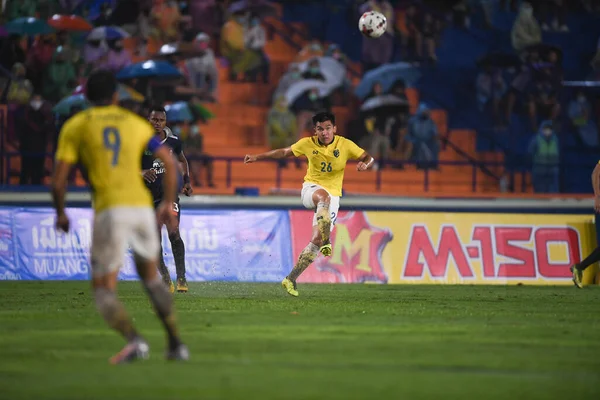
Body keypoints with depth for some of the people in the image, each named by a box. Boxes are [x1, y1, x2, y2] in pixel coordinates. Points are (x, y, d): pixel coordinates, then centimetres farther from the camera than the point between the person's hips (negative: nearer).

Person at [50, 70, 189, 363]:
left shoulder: (74, 126, 9)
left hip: (109, 210, -4)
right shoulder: (135, 123, 18)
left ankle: (134, 340, -24)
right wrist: (168, 203, 20)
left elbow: (58, 179, 2)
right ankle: (176, 344, 21)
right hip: (142, 205, 4)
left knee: (103, 291, 2)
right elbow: (168, 161, 11)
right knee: (149, 275, 26)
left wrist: (60, 214, 18)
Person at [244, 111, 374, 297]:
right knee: (324, 196, -41)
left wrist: (365, 164, -25)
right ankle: (325, 240, -42)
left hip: (332, 196, 1)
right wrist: (257, 157, 8)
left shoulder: (345, 145, -6)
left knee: (317, 240, -8)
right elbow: (284, 152, 10)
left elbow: (368, 158, 0)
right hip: (311, 189, -1)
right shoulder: (308, 144, -4)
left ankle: (291, 279, -3)